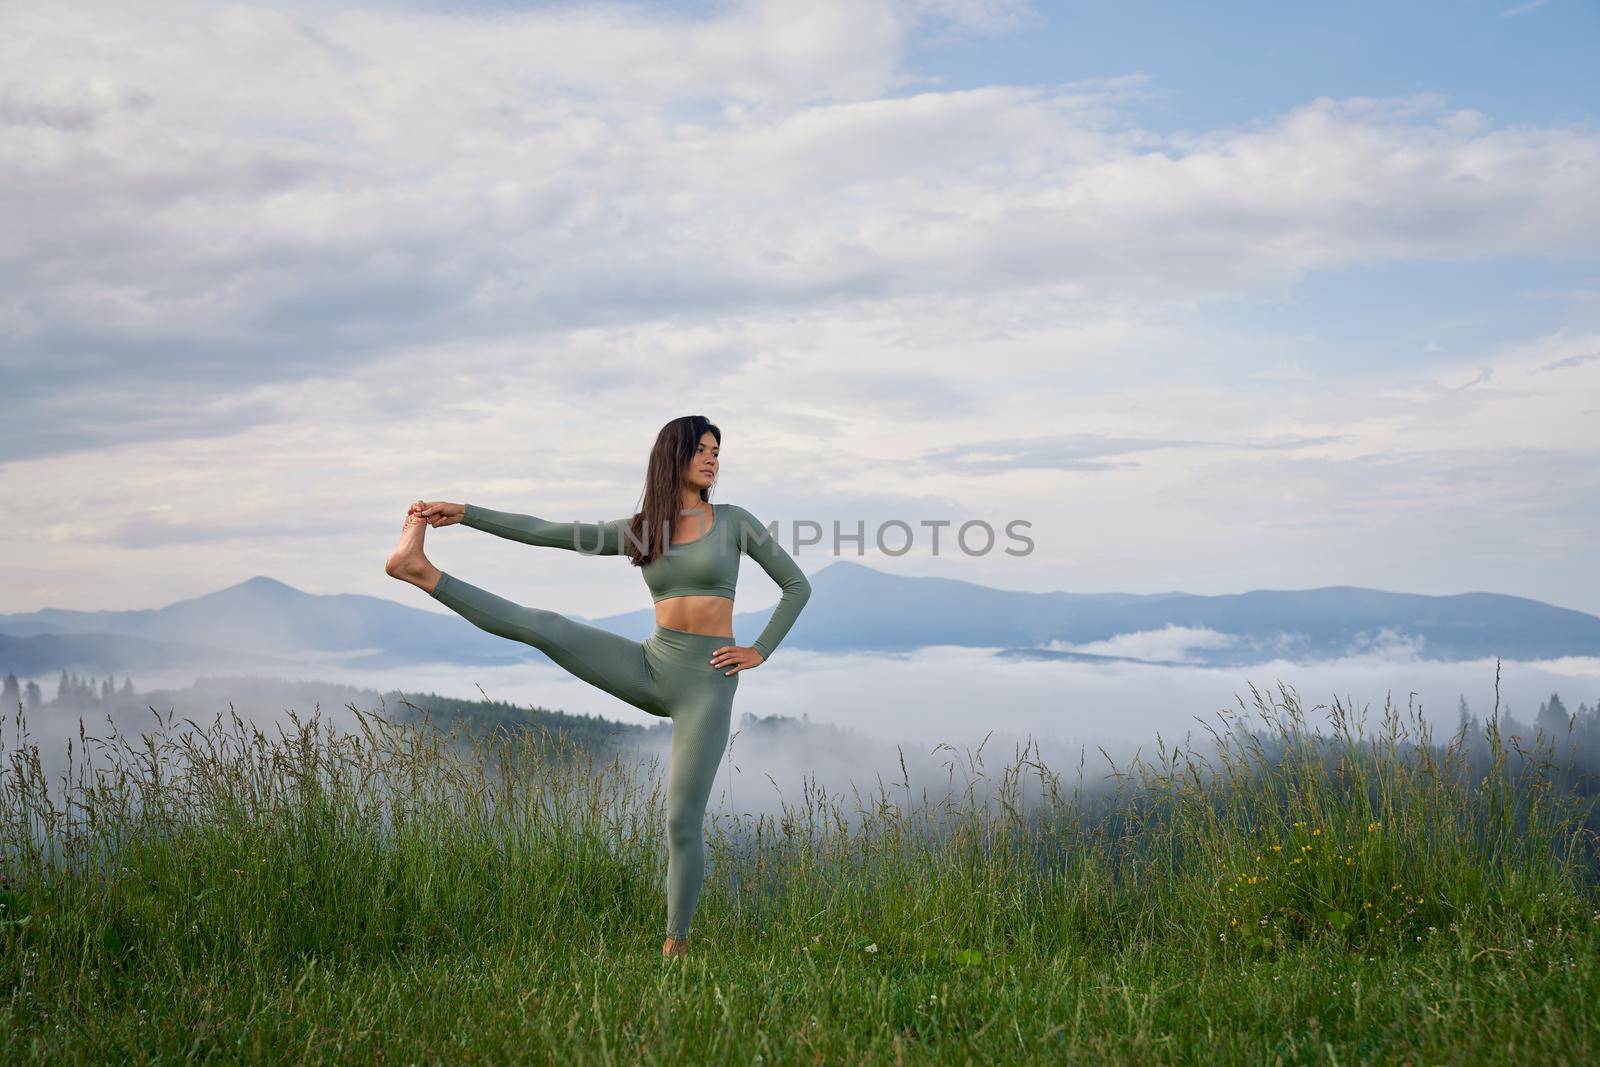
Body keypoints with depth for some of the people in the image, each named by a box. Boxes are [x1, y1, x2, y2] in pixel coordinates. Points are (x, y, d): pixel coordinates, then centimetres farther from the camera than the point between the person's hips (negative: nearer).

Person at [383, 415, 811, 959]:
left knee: (682, 821, -6)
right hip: (651, 668, 2)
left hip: (707, 683, -2)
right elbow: (546, 533, 5)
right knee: (545, 627, -16)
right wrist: (464, 513, -1)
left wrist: (760, 651, 0)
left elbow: (797, 585, 8)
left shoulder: (733, 520, 3)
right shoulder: (638, 530, 8)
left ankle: (676, 946, 6)